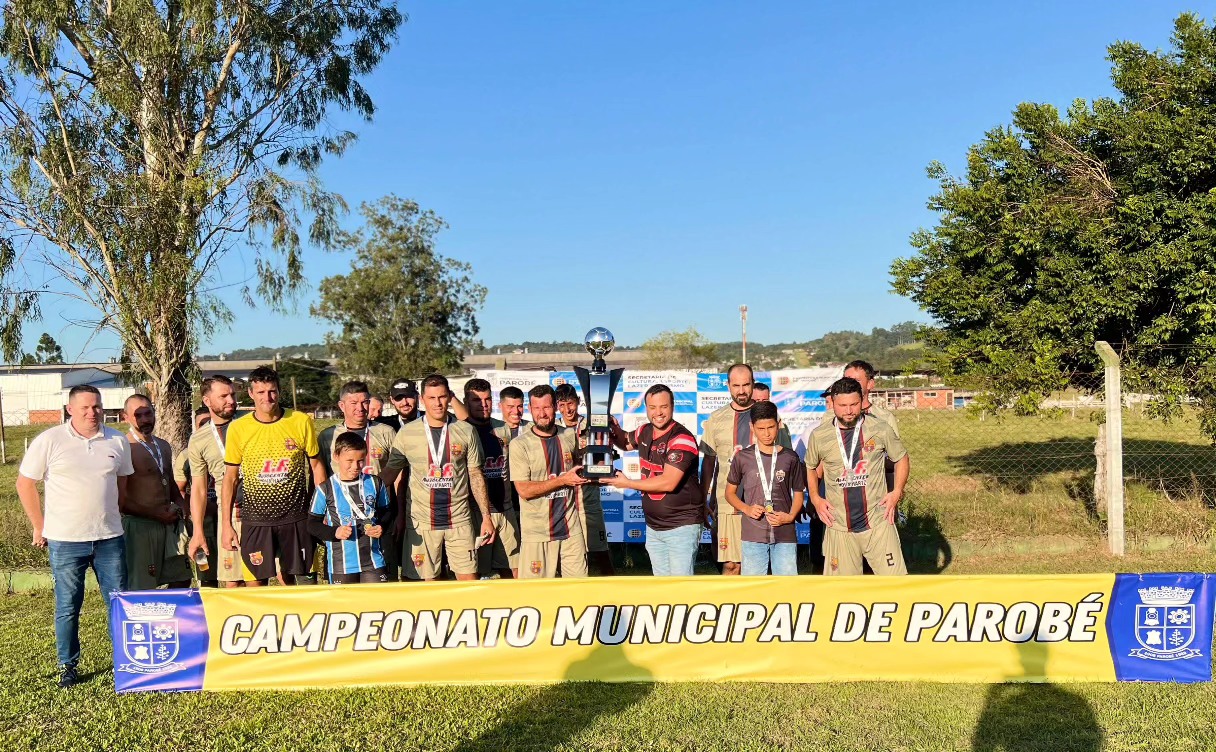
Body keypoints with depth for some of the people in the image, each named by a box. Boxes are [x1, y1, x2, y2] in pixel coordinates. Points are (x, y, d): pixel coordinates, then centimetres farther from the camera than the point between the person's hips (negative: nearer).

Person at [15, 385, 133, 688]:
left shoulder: (117, 441, 4)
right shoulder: (49, 441, -5)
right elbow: (25, 484, 0)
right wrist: (40, 527, 1)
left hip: (109, 537, 3)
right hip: (66, 539, -2)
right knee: (67, 606, 8)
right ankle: (67, 666, 22)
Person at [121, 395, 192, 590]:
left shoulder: (164, 446, 13)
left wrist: (180, 504, 7)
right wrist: (154, 514, -16)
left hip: (170, 522, 8)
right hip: (140, 525, -7)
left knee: (181, 580, 13)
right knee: (142, 589, -1)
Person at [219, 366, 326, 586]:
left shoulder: (302, 422, -1)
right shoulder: (238, 428, -1)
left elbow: (316, 467, 7)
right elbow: (230, 478, 5)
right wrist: (226, 525, 3)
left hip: (295, 518, 0)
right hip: (255, 519, 0)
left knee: (290, 578, 8)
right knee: (256, 583, 0)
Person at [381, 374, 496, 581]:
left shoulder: (466, 431, 1)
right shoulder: (407, 433, 0)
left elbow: (475, 475, 5)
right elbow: (389, 474, 6)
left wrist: (486, 516, 1)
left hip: (459, 519, 0)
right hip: (422, 521, 0)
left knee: (470, 583, -1)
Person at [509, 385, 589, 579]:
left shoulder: (570, 436, 7)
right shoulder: (519, 445, -7)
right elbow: (524, 490, -13)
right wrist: (563, 480, -14)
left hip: (571, 529, 4)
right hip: (537, 533, -3)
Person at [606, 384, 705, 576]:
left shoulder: (682, 439, -19)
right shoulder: (644, 432, 4)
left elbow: (668, 483, -26)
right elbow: (626, 442, 28)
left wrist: (627, 483, -16)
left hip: (682, 526, -8)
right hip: (654, 526, 8)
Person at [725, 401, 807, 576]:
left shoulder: (790, 458, 4)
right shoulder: (742, 457, 3)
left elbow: (798, 493, 10)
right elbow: (730, 492, 11)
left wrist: (790, 516, -8)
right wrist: (746, 508, -7)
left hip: (785, 534, 0)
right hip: (753, 534, 0)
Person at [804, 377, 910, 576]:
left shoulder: (880, 429, -3)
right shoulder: (819, 436, -1)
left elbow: (901, 459, 11)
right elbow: (810, 468, 17)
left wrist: (897, 492, -2)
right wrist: (815, 499, 4)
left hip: (877, 522, -1)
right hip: (839, 527, 1)